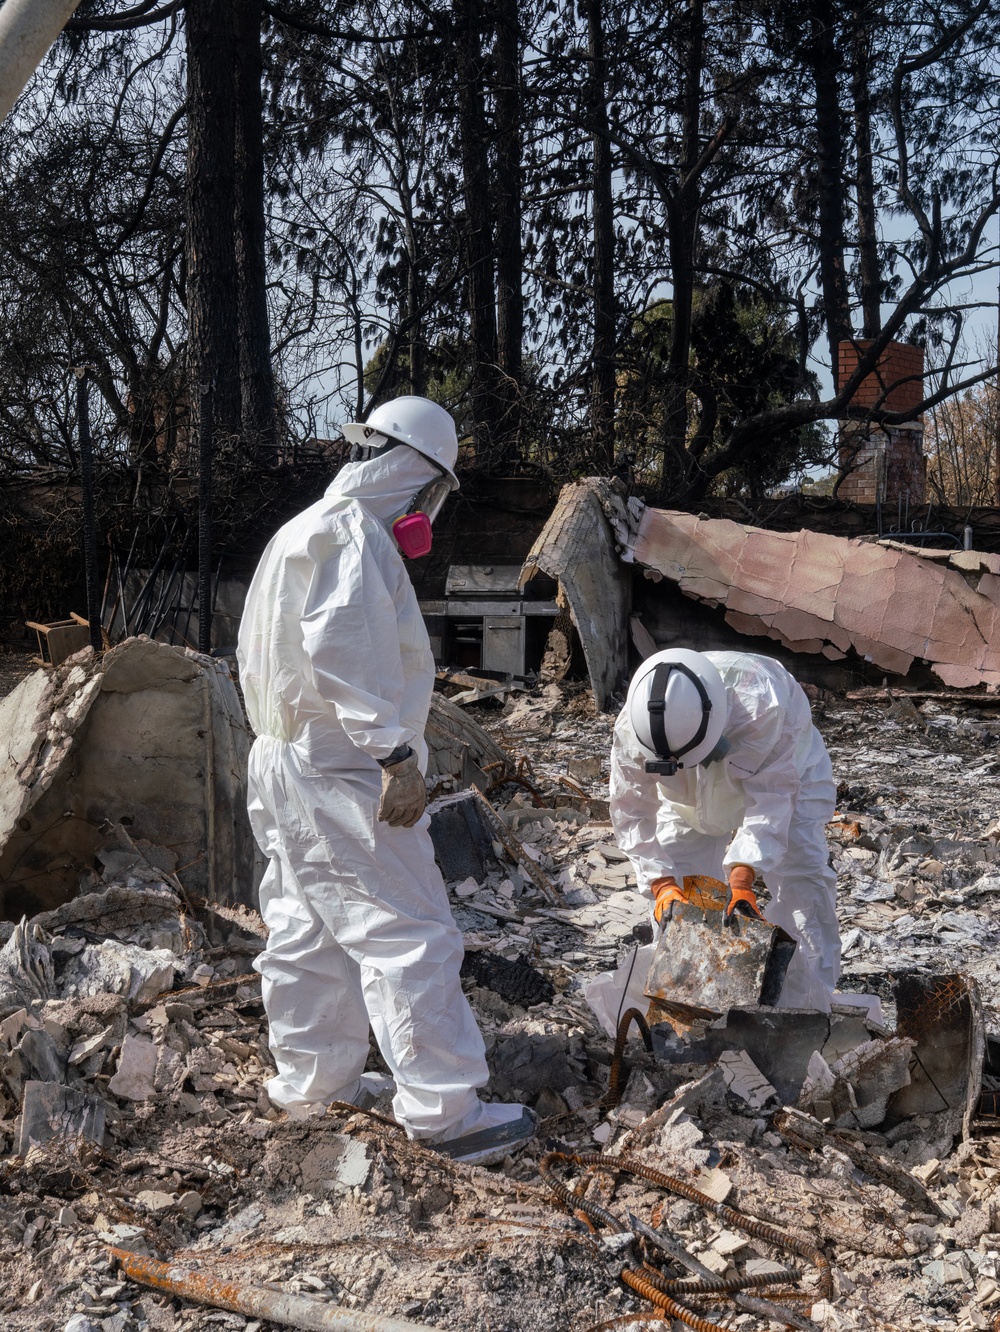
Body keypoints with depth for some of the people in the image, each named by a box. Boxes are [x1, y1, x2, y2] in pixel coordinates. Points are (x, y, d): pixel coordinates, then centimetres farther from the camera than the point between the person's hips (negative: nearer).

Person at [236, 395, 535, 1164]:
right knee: (409, 934, -6)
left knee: (308, 930, 18)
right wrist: (396, 753, -28)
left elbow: (258, 654, 21)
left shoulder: (300, 533, 18)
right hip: (344, 777, -11)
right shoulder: (355, 534, -14)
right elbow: (343, 647, -28)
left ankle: (313, 1079, 30)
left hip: (287, 764, 11)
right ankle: (445, 1109, -1)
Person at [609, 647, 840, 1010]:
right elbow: (632, 813, -26)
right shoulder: (631, 729, -35)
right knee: (676, 905, -2)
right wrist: (661, 883, -37)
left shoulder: (761, 707, -45)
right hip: (693, 799, 3)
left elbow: (770, 797, -40)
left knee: (803, 890, -14)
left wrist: (742, 876, -48)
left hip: (785, 774, -3)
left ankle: (805, 1011, -5)